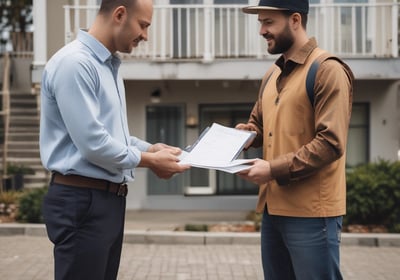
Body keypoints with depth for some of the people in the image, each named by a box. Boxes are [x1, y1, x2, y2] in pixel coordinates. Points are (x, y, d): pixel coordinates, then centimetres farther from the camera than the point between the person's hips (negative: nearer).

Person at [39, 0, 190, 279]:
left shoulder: (110, 66, 14)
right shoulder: (74, 63, -17)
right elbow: (91, 142, -21)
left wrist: (149, 149, 6)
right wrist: (149, 160, -10)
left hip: (110, 198, 10)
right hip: (82, 202, -9)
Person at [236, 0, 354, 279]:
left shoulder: (327, 69, -11)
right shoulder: (272, 74, 16)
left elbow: (331, 143, -18)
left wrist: (275, 169, -19)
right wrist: (247, 132, 4)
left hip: (311, 211, -8)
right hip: (274, 207, 8)